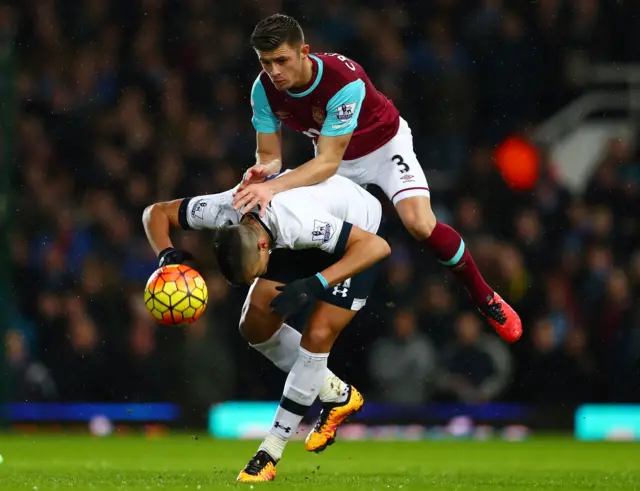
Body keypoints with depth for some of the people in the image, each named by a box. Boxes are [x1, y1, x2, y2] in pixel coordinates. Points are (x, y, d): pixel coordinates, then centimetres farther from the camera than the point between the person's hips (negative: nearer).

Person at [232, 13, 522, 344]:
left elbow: (328, 162, -42)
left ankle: (484, 297, -3)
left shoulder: (344, 81, -40)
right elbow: (270, 155, -18)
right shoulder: (264, 90, -23)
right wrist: (262, 172, -43)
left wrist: (274, 187, -55)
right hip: (332, 152, 5)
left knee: (421, 224, -23)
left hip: (384, 145, -5)